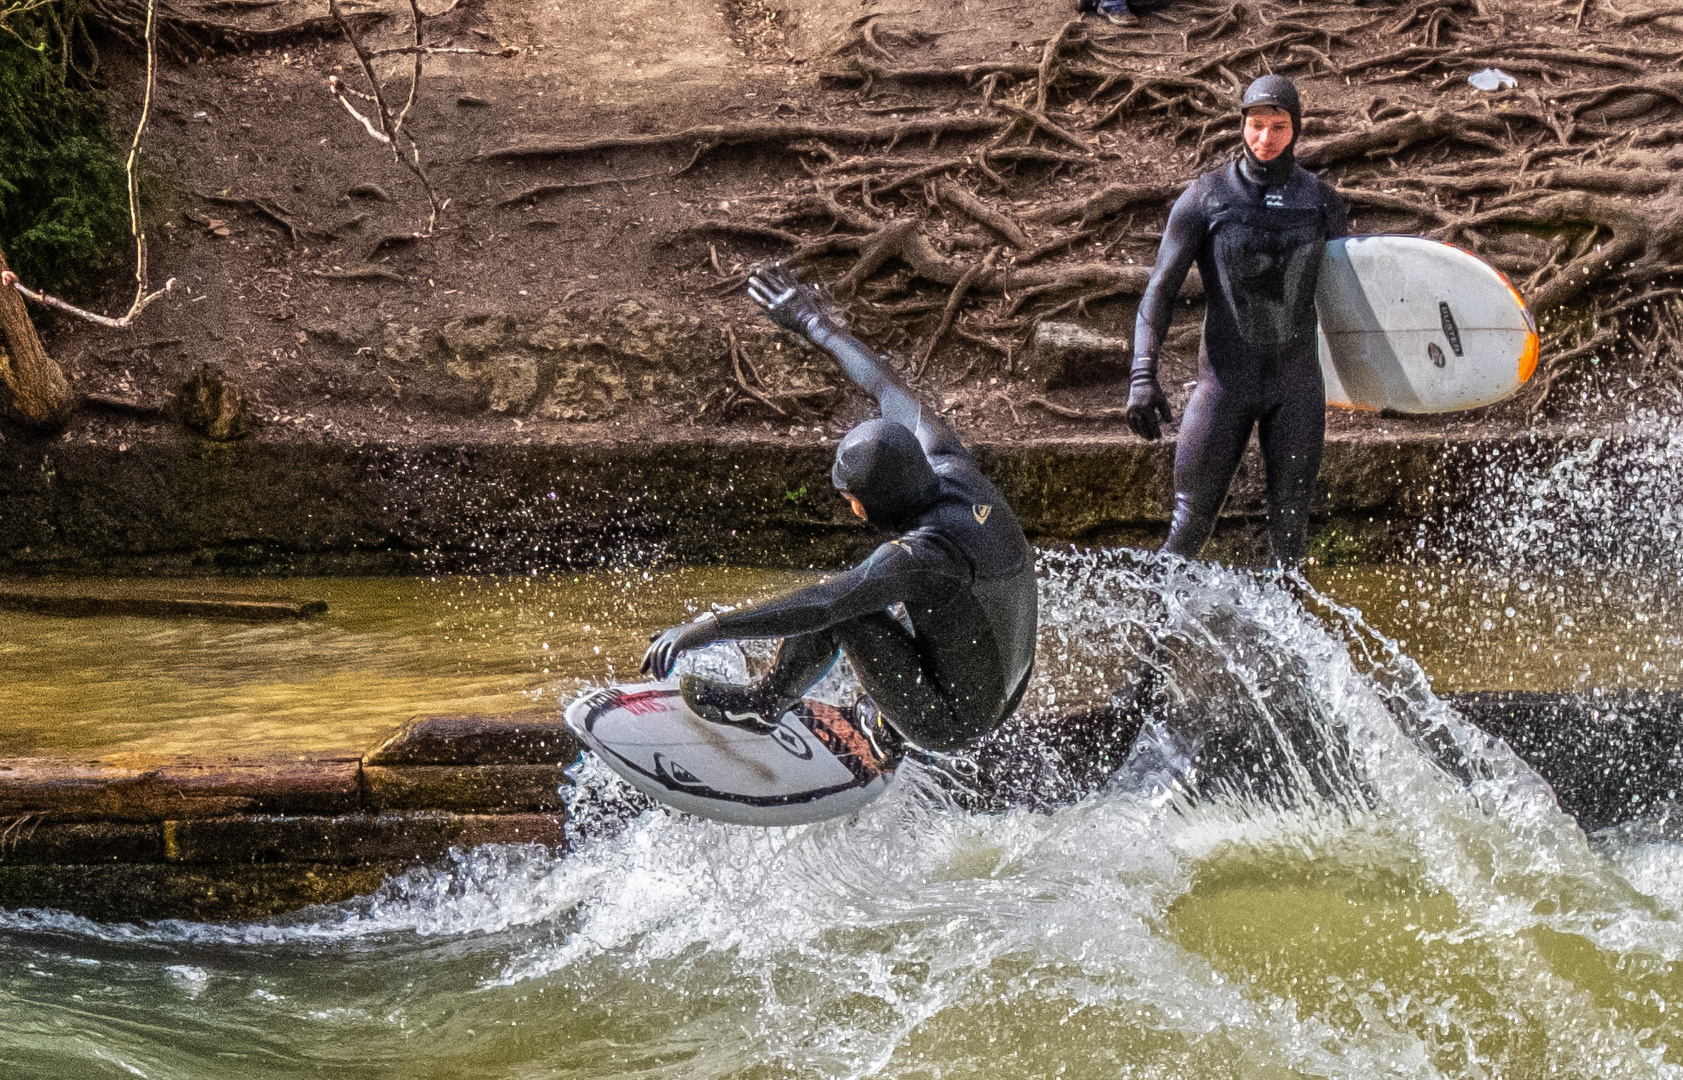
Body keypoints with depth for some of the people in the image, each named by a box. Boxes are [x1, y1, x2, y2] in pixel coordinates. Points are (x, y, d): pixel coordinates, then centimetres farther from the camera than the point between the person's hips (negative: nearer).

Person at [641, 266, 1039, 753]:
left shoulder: (924, 553, -33)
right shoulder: (951, 471, -10)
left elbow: (816, 607, -39)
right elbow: (888, 389, 4)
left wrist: (703, 629, -37)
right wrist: (813, 322, 15)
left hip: (950, 721, -9)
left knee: (841, 605, -13)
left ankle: (764, 703, 7)